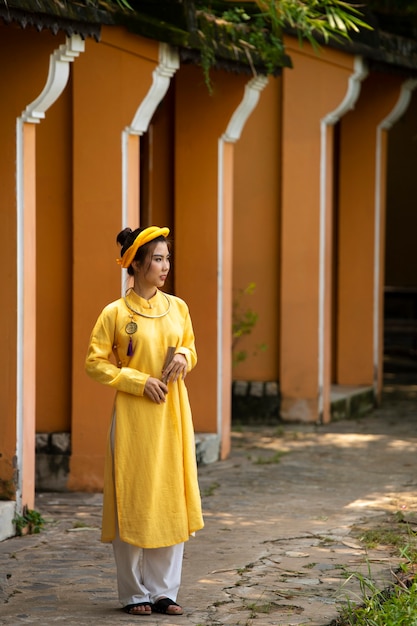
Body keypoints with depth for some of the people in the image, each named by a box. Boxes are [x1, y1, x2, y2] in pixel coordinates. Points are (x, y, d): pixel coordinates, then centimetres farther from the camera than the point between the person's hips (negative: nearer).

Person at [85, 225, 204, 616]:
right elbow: (94, 363, -6)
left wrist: (183, 357, -4)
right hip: (133, 415, -4)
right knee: (133, 500, -1)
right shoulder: (115, 313, -6)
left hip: (172, 413, 5)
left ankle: (163, 591, 14)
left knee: (171, 499, 5)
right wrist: (138, 382, -14)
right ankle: (134, 593, 9)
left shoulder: (177, 308, 7)